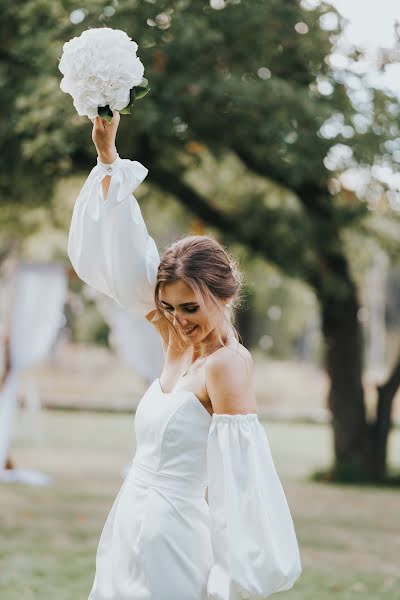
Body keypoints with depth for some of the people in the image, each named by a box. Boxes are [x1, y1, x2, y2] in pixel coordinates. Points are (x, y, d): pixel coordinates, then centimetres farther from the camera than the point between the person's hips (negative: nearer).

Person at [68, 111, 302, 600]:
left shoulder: (228, 364, -13)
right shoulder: (177, 344, 8)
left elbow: (238, 474, -18)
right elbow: (125, 251, 13)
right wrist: (106, 153, 12)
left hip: (173, 537, -8)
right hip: (131, 526, 8)